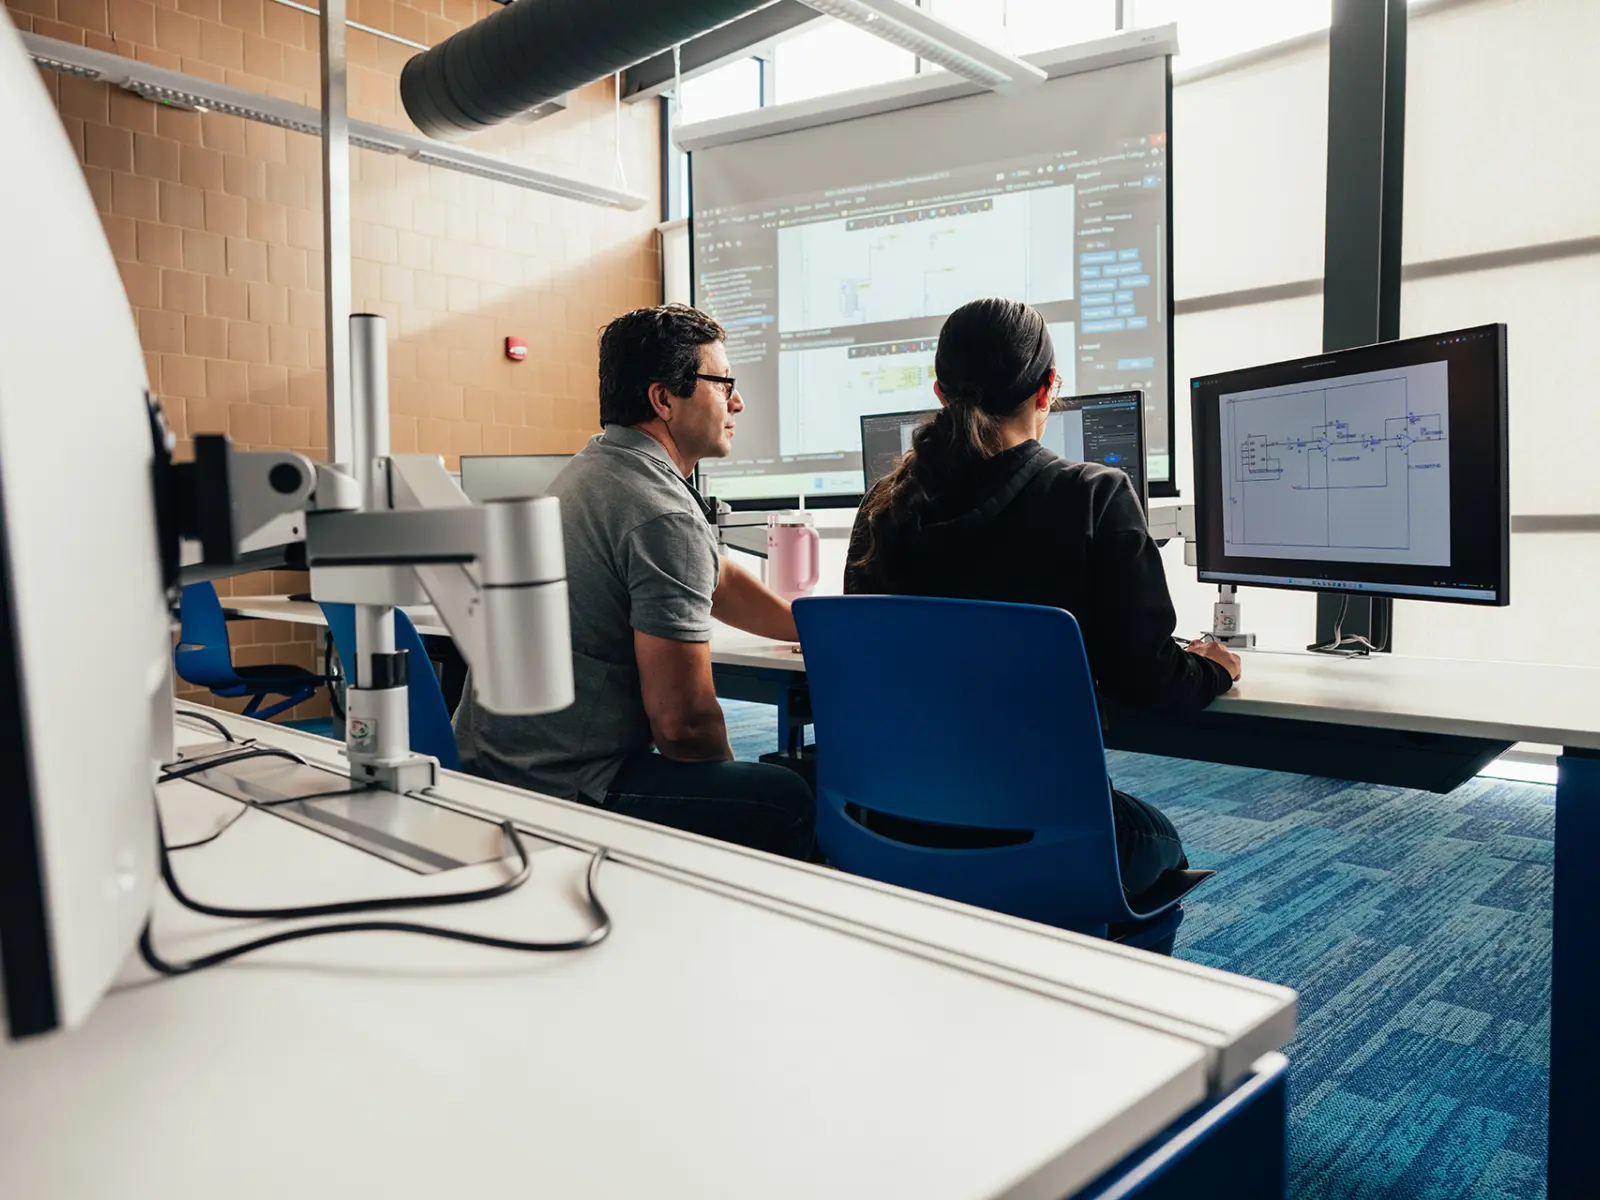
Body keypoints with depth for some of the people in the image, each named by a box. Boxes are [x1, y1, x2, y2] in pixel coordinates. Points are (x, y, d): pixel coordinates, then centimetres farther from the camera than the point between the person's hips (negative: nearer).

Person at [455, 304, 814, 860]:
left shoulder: (596, 465, 12)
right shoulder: (664, 516, -21)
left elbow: (716, 579, 22)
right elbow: (680, 720, -21)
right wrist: (728, 781, 0)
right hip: (563, 789, -10)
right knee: (791, 801, -5)